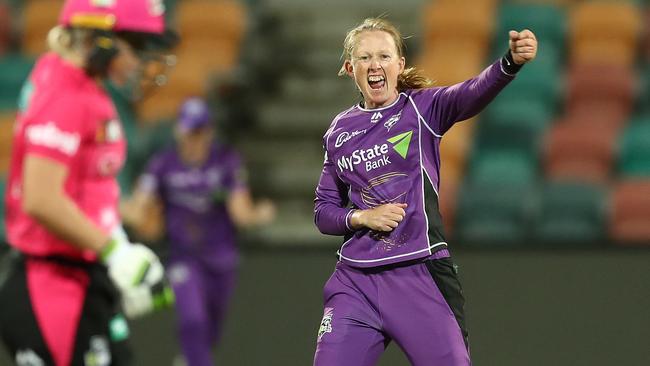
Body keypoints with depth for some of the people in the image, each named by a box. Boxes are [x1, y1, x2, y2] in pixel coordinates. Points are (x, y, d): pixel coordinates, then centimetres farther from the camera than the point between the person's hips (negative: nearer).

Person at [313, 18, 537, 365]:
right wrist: (361, 217, -6)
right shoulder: (339, 131, 11)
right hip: (355, 281, 3)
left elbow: (472, 93, -21)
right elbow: (323, 211, 16)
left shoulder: (423, 108, 0)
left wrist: (511, 61, -41)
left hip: (420, 274, -3)